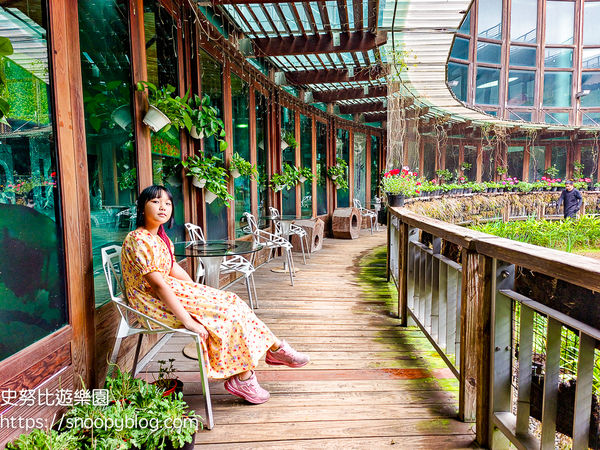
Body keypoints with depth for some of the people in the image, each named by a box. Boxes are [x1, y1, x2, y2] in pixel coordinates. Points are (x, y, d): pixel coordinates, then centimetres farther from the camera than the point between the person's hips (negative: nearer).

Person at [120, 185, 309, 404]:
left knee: (230, 301, -1)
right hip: (154, 304, -9)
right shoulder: (139, 241, -20)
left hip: (171, 292, 9)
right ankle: (242, 378, -2)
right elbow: (158, 285, -25)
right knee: (227, 313, -15)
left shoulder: (160, 237, 10)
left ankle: (274, 348, 8)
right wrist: (188, 321, -26)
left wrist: (201, 292, 7)